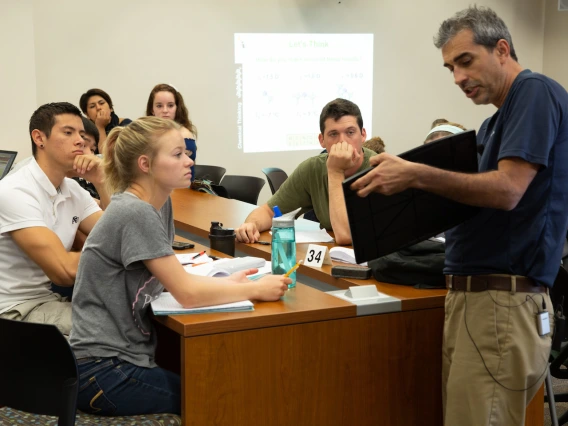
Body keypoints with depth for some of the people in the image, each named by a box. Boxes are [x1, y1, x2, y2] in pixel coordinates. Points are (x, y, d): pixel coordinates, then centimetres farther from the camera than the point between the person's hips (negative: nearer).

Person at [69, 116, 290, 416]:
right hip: (103, 372, -8)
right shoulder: (135, 213, -21)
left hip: (126, 359, 8)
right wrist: (256, 290, -11)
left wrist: (224, 282, 0)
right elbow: (187, 294, -20)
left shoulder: (159, 204, 7)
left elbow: (173, 280, 14)